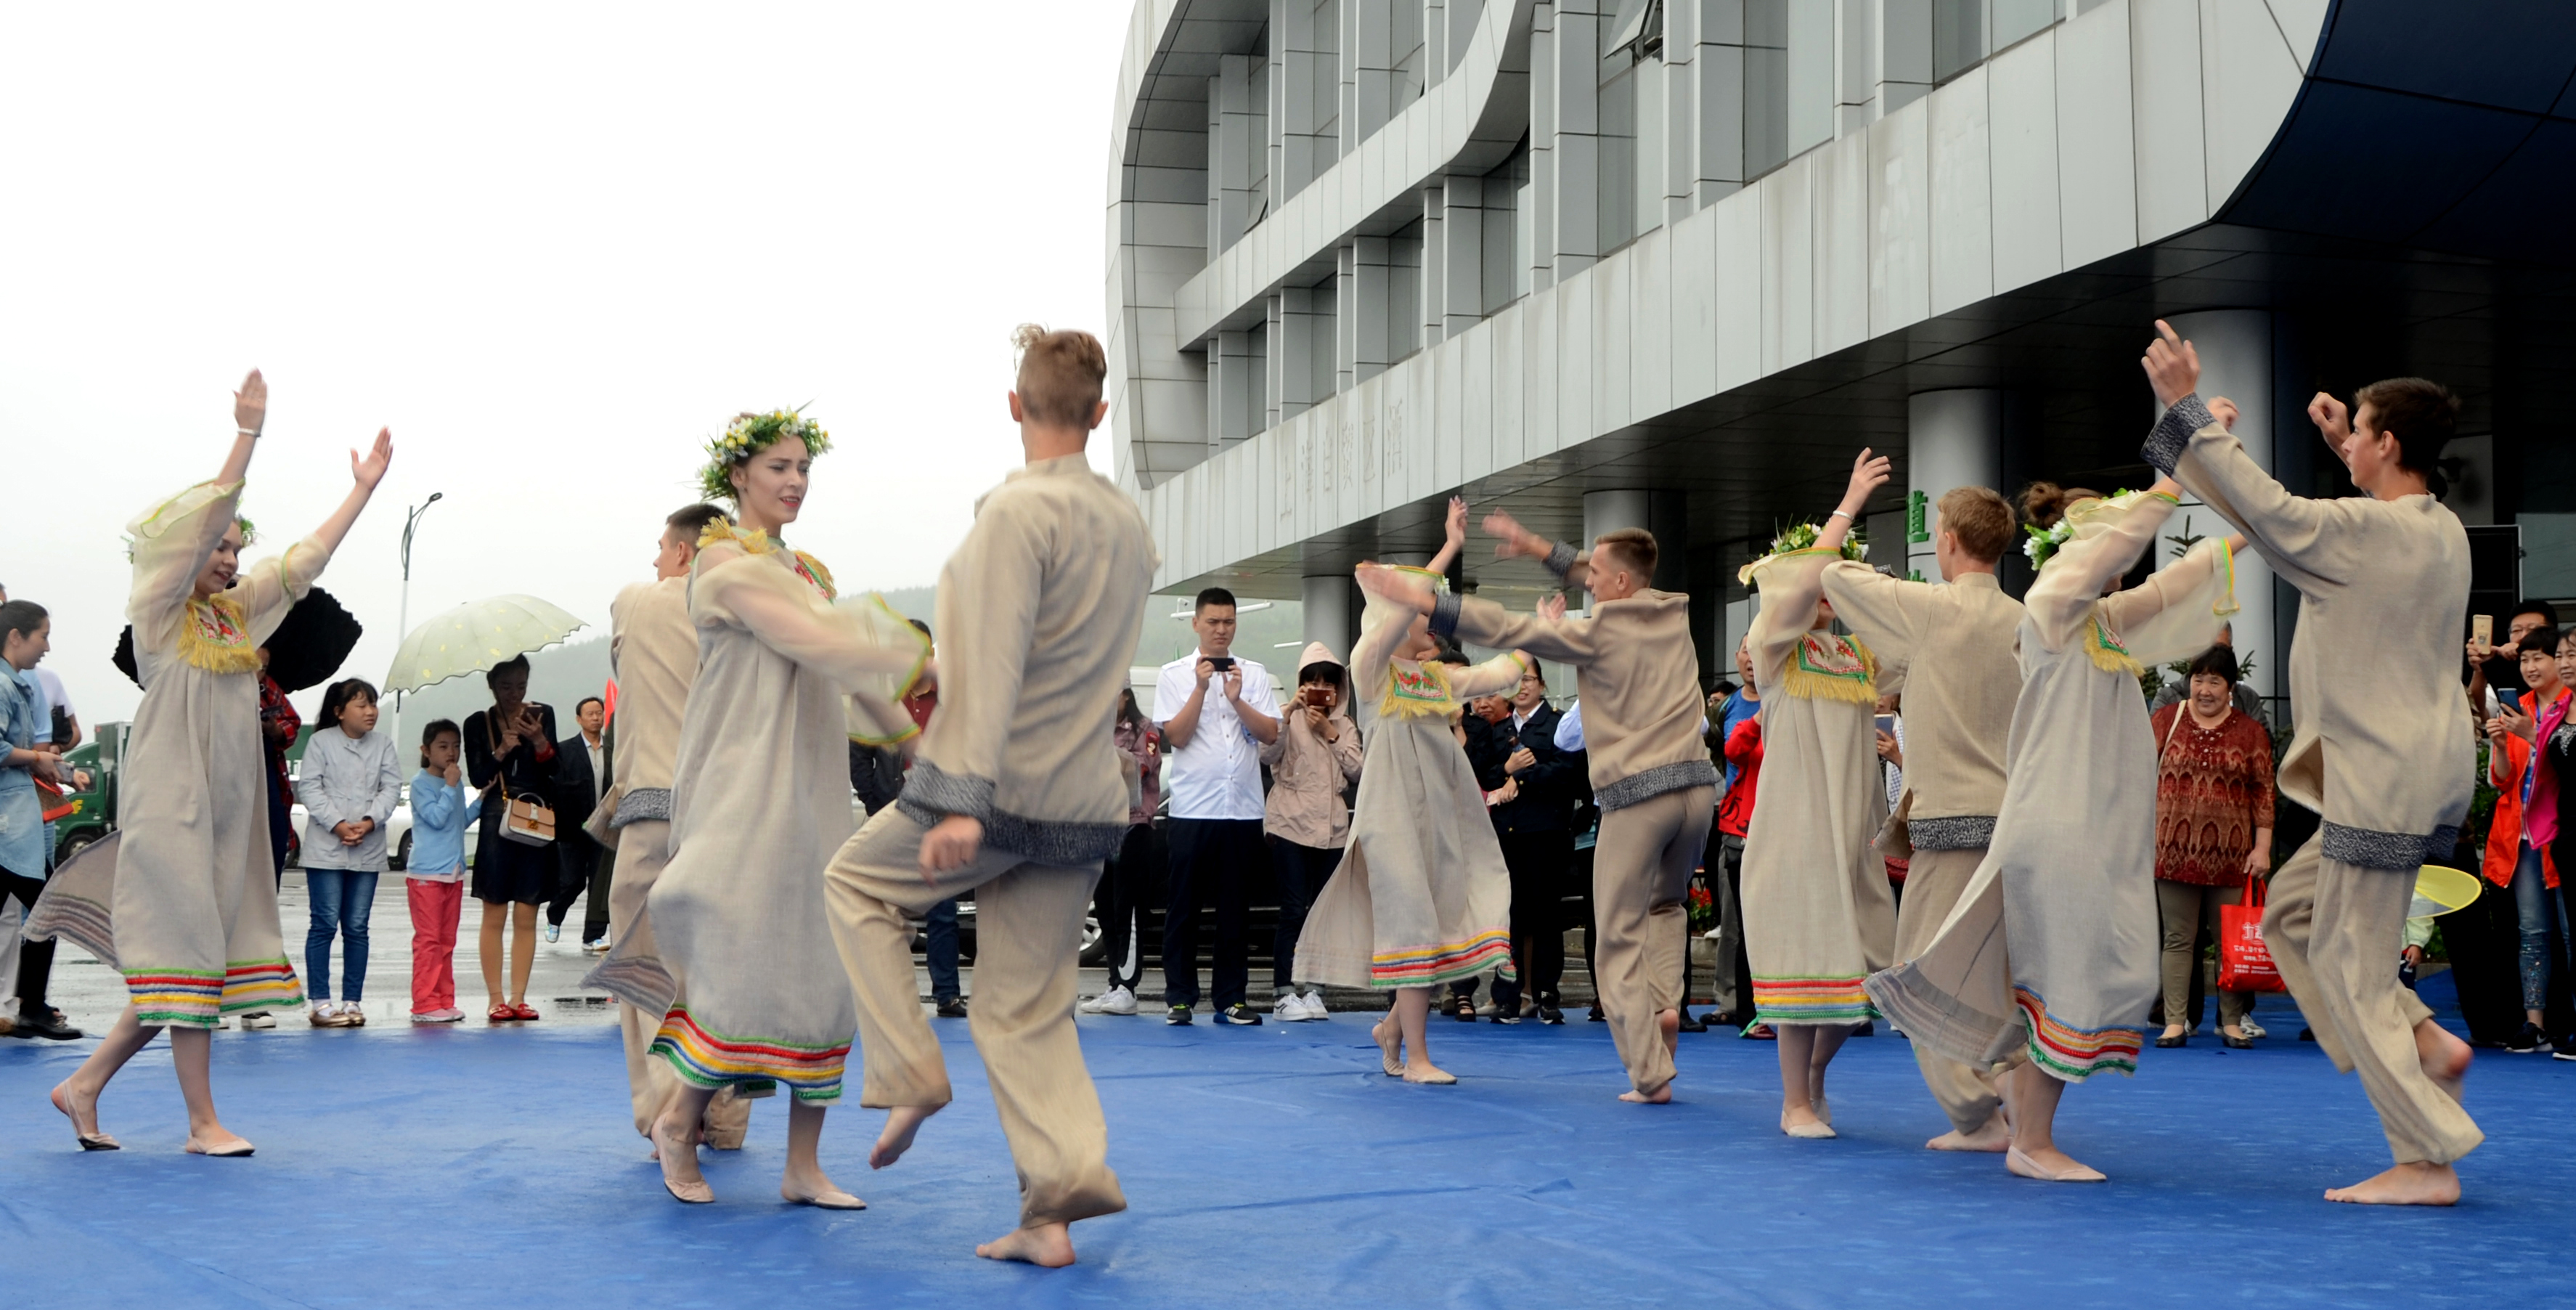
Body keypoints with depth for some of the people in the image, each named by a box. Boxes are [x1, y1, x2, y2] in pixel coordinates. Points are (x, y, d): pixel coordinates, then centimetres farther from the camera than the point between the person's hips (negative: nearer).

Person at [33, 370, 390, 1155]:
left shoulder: (238, 611, 14)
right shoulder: (160, 610, -5)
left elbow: (306, 559, 17)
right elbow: (201, 519, -15)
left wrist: (364, 488, 15)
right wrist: (248, 434, -21)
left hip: (227, 807, 8)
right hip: (170, 799, -7)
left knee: (201, 950, 6)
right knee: (186, 944, -6)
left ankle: (83, 1085, 17)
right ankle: (203, 1121, -1)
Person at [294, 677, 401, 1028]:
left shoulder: (382, 745, 8)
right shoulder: (321, 742, -1)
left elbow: (392, 788, 2)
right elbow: (309, 788, -7)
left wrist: (369, 821, -13)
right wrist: (337, 824, -16)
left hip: (368, 851, 3)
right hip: (326, 849, -3)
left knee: (357, 927, 6)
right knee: (325, 924, -3)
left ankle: (352, 1001, 11)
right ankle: (320, 1002, 1)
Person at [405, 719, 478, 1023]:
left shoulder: (456, 782, 13)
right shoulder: (420, 782, -9)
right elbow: (436, 817, -20)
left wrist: (481, 799, 9)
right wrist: (450, 787, -18)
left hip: (453, 872, 8)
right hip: (426, 873, -8)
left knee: (447, 941, 10)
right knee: (428, 939, -7)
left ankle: (444, 1001, 15)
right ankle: (424, 1005, -6)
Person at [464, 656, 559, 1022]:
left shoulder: (542, 715, 8)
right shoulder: (478, 723, 5)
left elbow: (556, 769, -1)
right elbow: (477, 778, -3)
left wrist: (539, 741, -17)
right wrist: (500, 752, -18)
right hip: (497, 823, -1)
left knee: (526, 916, 2)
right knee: (494, 914, -2)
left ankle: (518, 998, 5)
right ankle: (495, 998, 2)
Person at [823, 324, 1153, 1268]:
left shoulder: (1017, 511, -14)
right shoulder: (1131, 525, 11)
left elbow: (992, 664, -21)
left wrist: (964, 799, -25)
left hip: (997, 790, -6)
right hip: (1083, 804, 7)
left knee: (856, 882, 20)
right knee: (1028, 1008, 10)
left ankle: (909, 1077, 11)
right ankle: (1056, 1204, 1)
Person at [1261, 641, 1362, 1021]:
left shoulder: (1345, 725, 14)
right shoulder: (1290, 719, 3)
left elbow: (1356, 769, 0)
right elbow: (1267, 754, -15)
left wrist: (1329, 733, -7)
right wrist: (1290, 711, -21)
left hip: (1332, 828, 4)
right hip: (1291, 825, -4)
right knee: (1293, 911, -8)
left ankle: (1314, 990, 10)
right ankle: (1283, 993, -7)